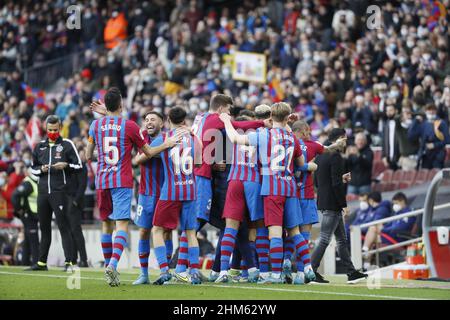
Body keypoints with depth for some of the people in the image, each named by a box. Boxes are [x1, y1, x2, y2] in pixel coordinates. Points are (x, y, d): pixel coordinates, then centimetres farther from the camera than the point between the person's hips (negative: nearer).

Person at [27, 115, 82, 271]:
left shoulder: (67, 145, 2)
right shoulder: (39, 146, 14)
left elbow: (78, 166, 2)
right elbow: (33, 168, 21)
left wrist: (65, 166, -15)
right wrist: (41, 169, 0)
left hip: (59, 192, -5)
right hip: (43, 192, 5)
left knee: (64, 226, -9)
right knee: (44, 228, 10)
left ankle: (69, 261, -11)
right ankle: (42, 262, 16)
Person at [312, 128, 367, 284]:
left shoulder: (320, 156, 14)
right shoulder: (336, 157, -14)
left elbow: (317, 182, 18)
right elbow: (336, 184, -20)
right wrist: (344, 204, -14)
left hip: (323, 202, 10)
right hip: (332, 205, -10)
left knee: (342, 239, 13)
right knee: (324, 240, -7)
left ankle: (351, 272, 16)